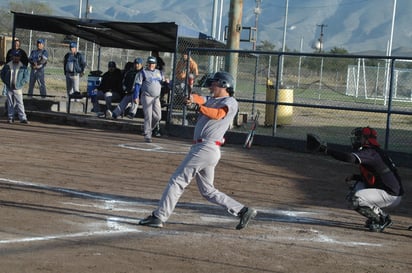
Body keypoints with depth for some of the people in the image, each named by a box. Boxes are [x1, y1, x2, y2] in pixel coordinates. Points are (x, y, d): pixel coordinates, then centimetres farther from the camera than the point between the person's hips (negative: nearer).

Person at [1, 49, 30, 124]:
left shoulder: (23, 67, -1)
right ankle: (10, 118, 14)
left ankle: (23, 118, -7)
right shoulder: (7, 66, 5)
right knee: (10, 103, 7)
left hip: (18, 89, -2)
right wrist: (6, 83, 4)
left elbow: (26, 78, 1)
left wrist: (19, 84, -8)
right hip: (9, 88, 2)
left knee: (20, 103, -6)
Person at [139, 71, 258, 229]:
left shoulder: (230, 102, -3)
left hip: (206, 149, -9)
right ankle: (243, 211, 13)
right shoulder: (211, 101, 23)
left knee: (177, 180, -8)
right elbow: (201, 100, 2)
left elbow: (217, 114, -23)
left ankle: (159, 217, -5)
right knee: (207, 191, 13)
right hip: (201, 148, 9)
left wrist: (198, 105, -37)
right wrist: (194, 98, -21)